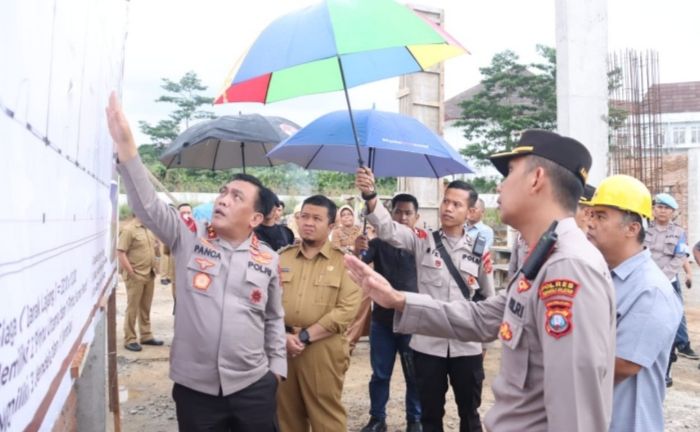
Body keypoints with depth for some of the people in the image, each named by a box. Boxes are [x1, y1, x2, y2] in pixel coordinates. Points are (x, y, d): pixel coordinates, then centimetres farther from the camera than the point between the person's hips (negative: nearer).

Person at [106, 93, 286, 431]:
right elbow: (147, 204, -14)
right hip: (194, 387, 0)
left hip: (253, 386, 1)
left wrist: (277, 367, 8)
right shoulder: (189, 237, -3)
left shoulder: (268, 259, 0)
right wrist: (125, 143, -23)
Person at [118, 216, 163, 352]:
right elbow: (120, 253, -16)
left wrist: (157, 248, -1)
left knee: (145, 308, 15)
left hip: (149, 275, 7)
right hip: (135, 276, -7)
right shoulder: (129, 229, -12)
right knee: (132, 308, 1)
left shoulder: (150, 229, 12)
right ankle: (130, 340, 10)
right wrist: (131, 273, -17)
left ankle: (146, 336, 25)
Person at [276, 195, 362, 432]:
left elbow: (347, 309, -11)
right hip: (281, 347, 3)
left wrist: (305, 336, -13)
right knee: (286, 413, 15)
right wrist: (282, 335, -11)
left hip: (323, 351, -3)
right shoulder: (281, 258, 9)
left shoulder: (343, 261, -2)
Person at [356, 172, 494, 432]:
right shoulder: (423, 241, -3)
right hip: (428, 344, 0)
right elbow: (388, 228, -20)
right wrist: (370, 196, -37)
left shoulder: (479, 251, 0)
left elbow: (488, 298, 10)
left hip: (467, 346, 1)